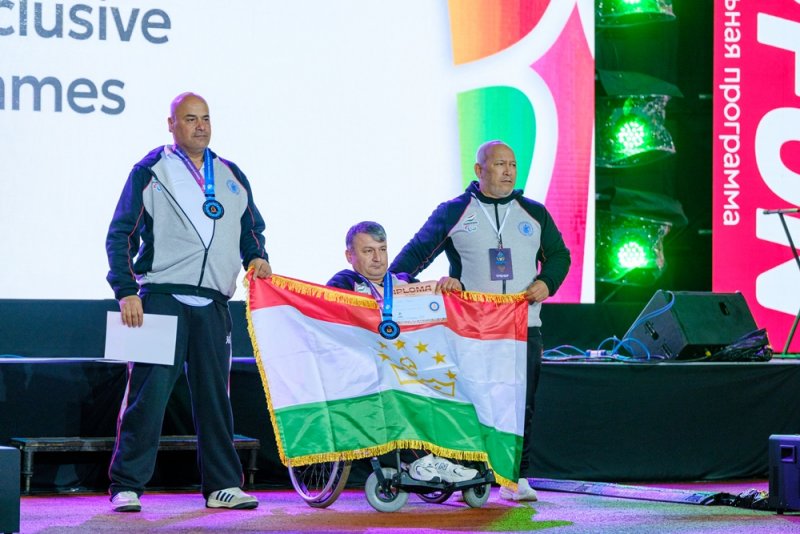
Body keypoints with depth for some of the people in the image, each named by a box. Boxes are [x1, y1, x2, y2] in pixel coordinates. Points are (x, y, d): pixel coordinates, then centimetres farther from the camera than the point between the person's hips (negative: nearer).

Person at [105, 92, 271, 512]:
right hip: (161, 299, -4)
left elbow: (251, 228, 27)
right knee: (148, 391, -9)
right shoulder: (150, 173, 3)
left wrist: (256, 257, 4)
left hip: (213, 304, 4)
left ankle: (222, 485, 12)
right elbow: (121, 236, 0)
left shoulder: (232, 177, 16)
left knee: (215, 394, 6)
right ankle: (126, 485, -4)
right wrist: (126, 291, -10)